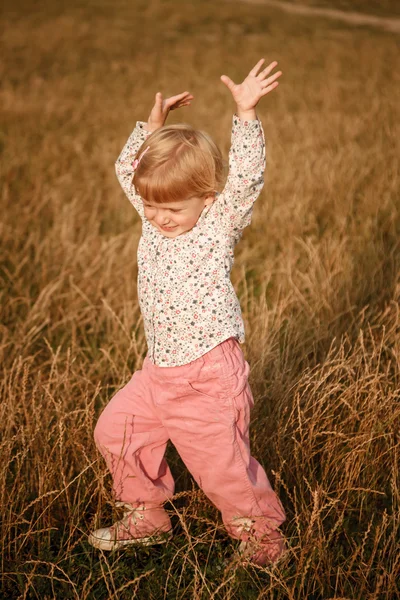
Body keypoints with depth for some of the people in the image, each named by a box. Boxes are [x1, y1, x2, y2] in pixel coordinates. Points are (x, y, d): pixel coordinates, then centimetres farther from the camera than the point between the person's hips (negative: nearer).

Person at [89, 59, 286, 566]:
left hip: (210, 373, -7)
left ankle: (261, 530, 25)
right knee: (115, 431, 12)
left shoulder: (220, 223, -12)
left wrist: (245, 114, -31)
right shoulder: (154, 218, 5)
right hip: (159, 369, 7)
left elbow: (246, 177, -26)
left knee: (219, 461, -1)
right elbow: (127, 169, 11)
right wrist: (152, 126, 1)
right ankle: (146, 516, 32)